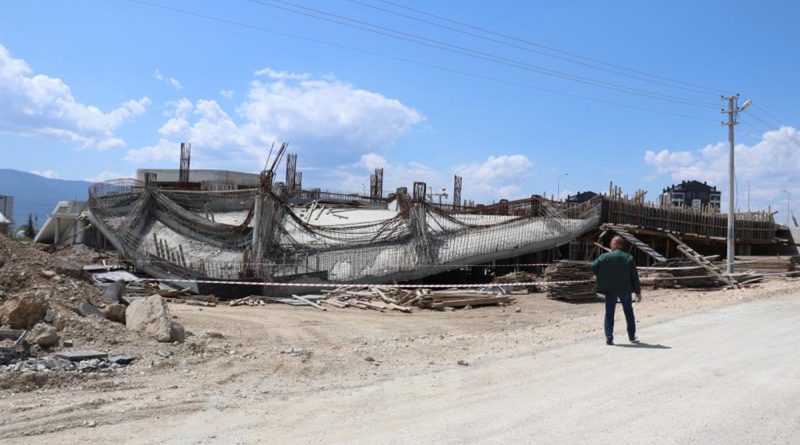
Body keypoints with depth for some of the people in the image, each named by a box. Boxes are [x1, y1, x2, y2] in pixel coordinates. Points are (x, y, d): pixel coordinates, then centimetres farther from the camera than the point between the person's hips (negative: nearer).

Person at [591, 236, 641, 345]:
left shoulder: (605, 257, -9)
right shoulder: (629, 258, -4)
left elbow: (593, 266, -9)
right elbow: (634, 277, -2)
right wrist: (638, 292, 4)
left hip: (610, 290, -1)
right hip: (625, 290, 1)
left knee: (609, 313, 6)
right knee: (629, 312, 18)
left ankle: (609, 338, 0)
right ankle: (632, 336, 26)